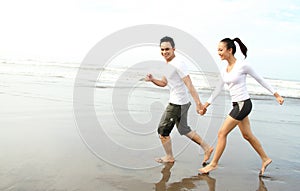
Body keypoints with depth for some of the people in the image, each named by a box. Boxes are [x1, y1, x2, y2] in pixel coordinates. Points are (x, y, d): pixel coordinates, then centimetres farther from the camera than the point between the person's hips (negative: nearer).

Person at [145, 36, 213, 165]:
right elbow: (163, 83, 21)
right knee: (183, 130, 21)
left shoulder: (178, 64, -18)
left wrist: (198, 103, -27)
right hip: (176, 102, 10)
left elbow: (189, 85, -23)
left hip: (177, 104, -10)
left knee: (163, 130, 3)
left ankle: (169, 157, 21)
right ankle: (206, 148, 26)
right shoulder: (167, 64, 12)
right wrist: (152, 80, 1)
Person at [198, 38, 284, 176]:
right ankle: (265, 159, 34)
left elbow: (260, 80, -3)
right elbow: (218, 89, 16)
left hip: (243, 104, -8)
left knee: (222, 133, -6)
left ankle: (214, 163, 7)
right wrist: (207, 104, 16)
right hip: (236, 105, 8)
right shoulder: (224, 71, 7)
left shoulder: (242, 65, -13)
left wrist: (276, 95, 3)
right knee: (247, 135, 17)